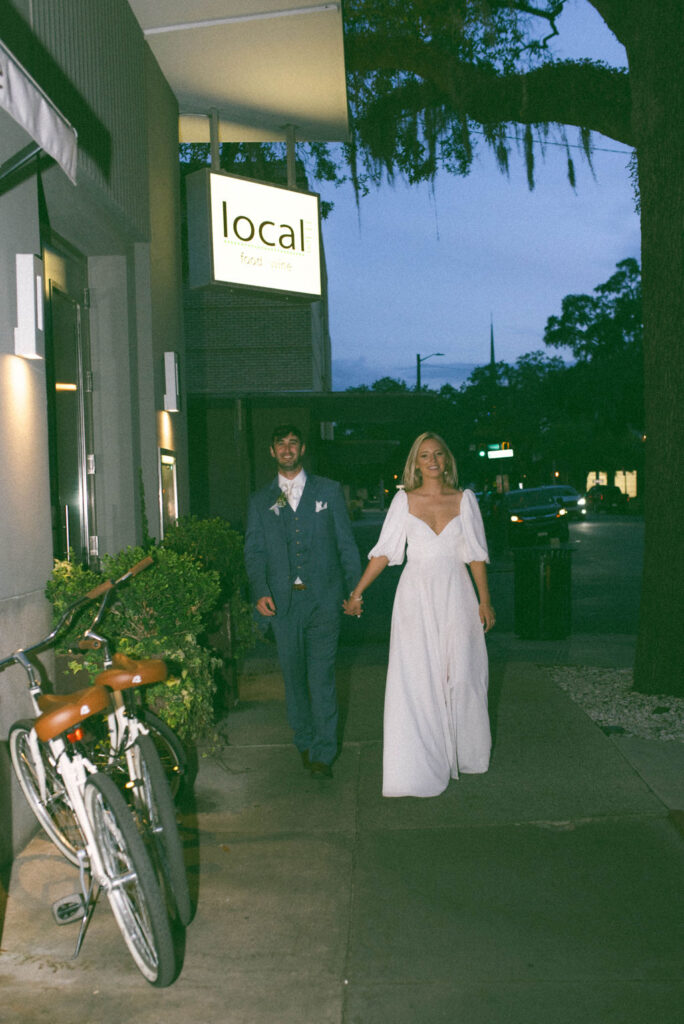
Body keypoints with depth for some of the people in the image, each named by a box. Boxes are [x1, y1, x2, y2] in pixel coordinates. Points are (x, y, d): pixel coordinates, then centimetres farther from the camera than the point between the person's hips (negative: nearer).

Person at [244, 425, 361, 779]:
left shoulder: (329, 491, 10)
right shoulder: (260, 501, 12)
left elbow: (346, 544, 8)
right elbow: (254, 551, 8)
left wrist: (355, 590, 0)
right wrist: (260, 591, -8)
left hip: (324, 599, -2)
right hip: (284, 601, 2)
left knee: (322, 677, -5)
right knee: (294, 678, 8)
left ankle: (323, 753, 1)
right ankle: (304, 742, 23)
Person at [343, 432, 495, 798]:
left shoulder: (464, 499, 5)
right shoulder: (404, 500, 3)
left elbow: (476, 554, 6)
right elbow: (383, 551, 3)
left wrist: (485, 601, 3)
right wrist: (357, 592, 0)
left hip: (456, 595, 1)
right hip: (417, 596, -1)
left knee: (461, 674, 6)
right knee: (415, 677, -3)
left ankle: (462, 752, 25)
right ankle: (421, 763, 3)